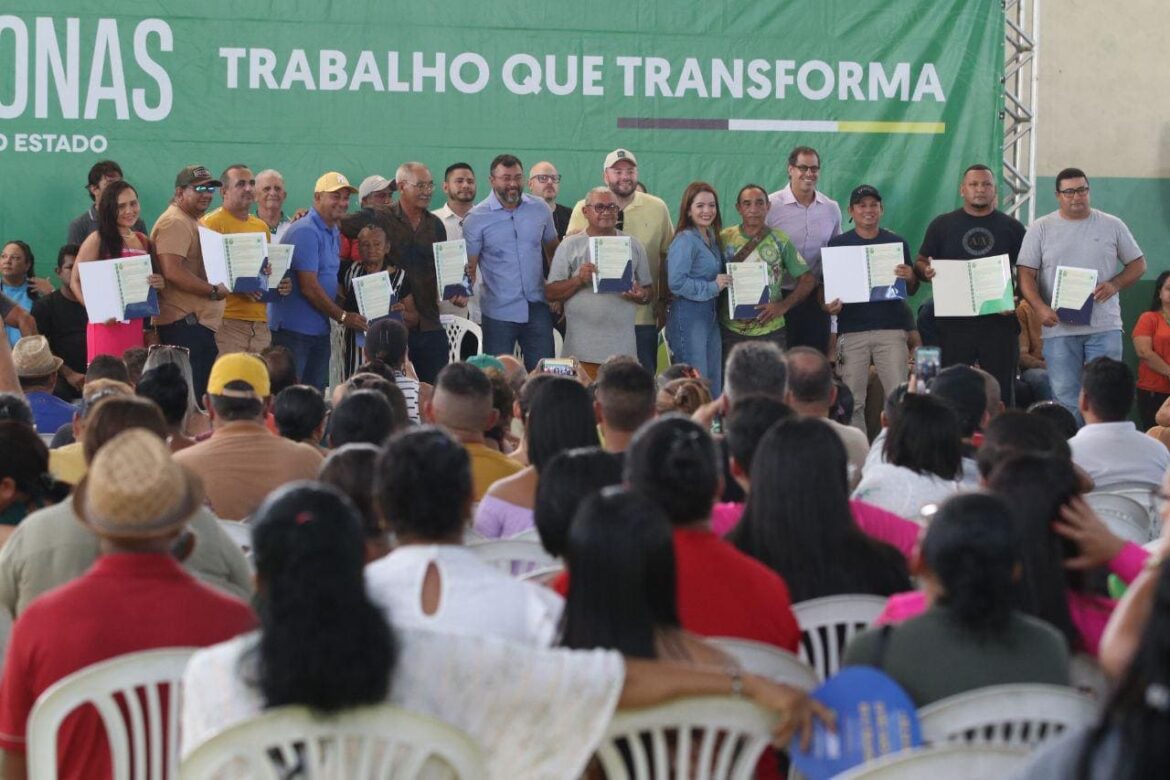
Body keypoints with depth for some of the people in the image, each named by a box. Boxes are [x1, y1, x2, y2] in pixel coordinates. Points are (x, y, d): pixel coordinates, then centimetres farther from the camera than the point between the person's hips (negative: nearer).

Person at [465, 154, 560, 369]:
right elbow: (469, 267, -6)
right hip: (499, 311, -3)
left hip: (537, 309, 3)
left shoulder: (540, 210, 4)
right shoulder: (476, 218, -5)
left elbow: (553, 251, 16)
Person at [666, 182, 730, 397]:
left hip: (710, 317, 9)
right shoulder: (685, 240, -13)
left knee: (714, 385, 12)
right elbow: (676, 282, -22)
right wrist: (712, 287, -16)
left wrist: (722, 283, 7)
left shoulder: (712, 239, 13)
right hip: (688, 318, -9)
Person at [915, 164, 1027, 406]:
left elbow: (1026, 271, 9)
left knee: (1001, 393, 2)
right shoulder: (942, 225, 9)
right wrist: (926, 272, -13)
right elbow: (920, 264, 11)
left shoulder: (1011, 227, 9)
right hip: (954, 322, 0)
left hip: (999, 321, 0)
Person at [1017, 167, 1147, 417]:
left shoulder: (1112, 226, 7)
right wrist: (1040, 307, -16)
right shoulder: (1041, 229, 5)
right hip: (1059, 329, 0)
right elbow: (1027, 274, 1)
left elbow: (1138, 264, 11)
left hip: (1104, 328, 0)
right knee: (1065, 398, 3)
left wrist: (1114, 284, -9)